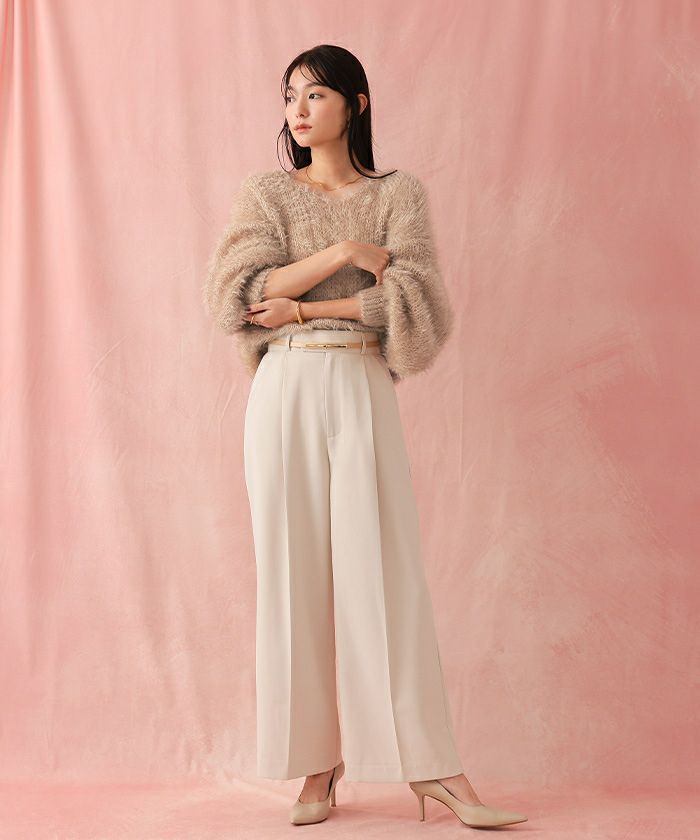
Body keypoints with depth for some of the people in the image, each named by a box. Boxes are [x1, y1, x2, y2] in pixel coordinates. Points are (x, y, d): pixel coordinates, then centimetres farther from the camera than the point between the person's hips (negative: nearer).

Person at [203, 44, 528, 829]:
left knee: (383, 572, -3)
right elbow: (235, 297, -5)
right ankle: (317, 765, 9)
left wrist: (304, 309, -9)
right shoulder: (266, 192, 9)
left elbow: (413, 301, -7)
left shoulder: (399, 193, 7)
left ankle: (432, 768, 2)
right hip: (284, 395, 1)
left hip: (362, 393, -1)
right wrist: (344, 252, -9)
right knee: (294, 573, 1)